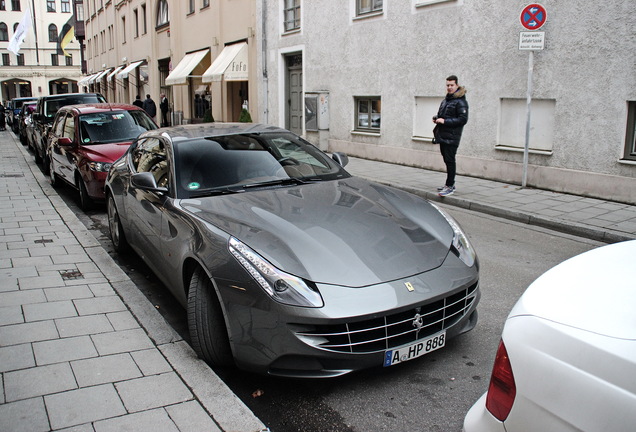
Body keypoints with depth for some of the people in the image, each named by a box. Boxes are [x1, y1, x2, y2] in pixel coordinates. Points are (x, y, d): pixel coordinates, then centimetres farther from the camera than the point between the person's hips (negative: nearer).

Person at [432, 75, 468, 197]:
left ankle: (450, 186, -3)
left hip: (451, 137, -8)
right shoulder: (445, 100, 18)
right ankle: (450, 184, 24)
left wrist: (445, 121, -20)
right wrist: (436, 119, 8)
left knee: (450, 161, -7)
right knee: (447, 160, 14)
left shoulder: (460, 102, -10)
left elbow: (463, 119, -17)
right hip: (442, 136, 8)